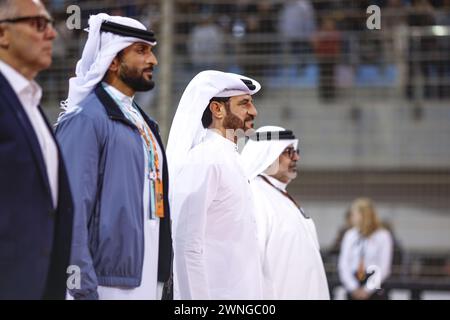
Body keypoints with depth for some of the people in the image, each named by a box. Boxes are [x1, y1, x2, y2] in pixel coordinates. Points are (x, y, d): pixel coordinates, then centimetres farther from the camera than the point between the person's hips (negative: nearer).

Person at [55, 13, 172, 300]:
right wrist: (84, 289, -19)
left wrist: (163, 275, 18)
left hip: (149, 279, 8)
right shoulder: (86, 119, -9)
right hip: (109, 283, -8)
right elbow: (73, 210, -15)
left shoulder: (142, 122, 18)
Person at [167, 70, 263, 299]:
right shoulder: (203, 161, -12)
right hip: (216, 294, -9)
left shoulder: (229, 159, 18)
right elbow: (188, 245, -18)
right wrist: (198, 297, -20)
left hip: (240, 293, 9)